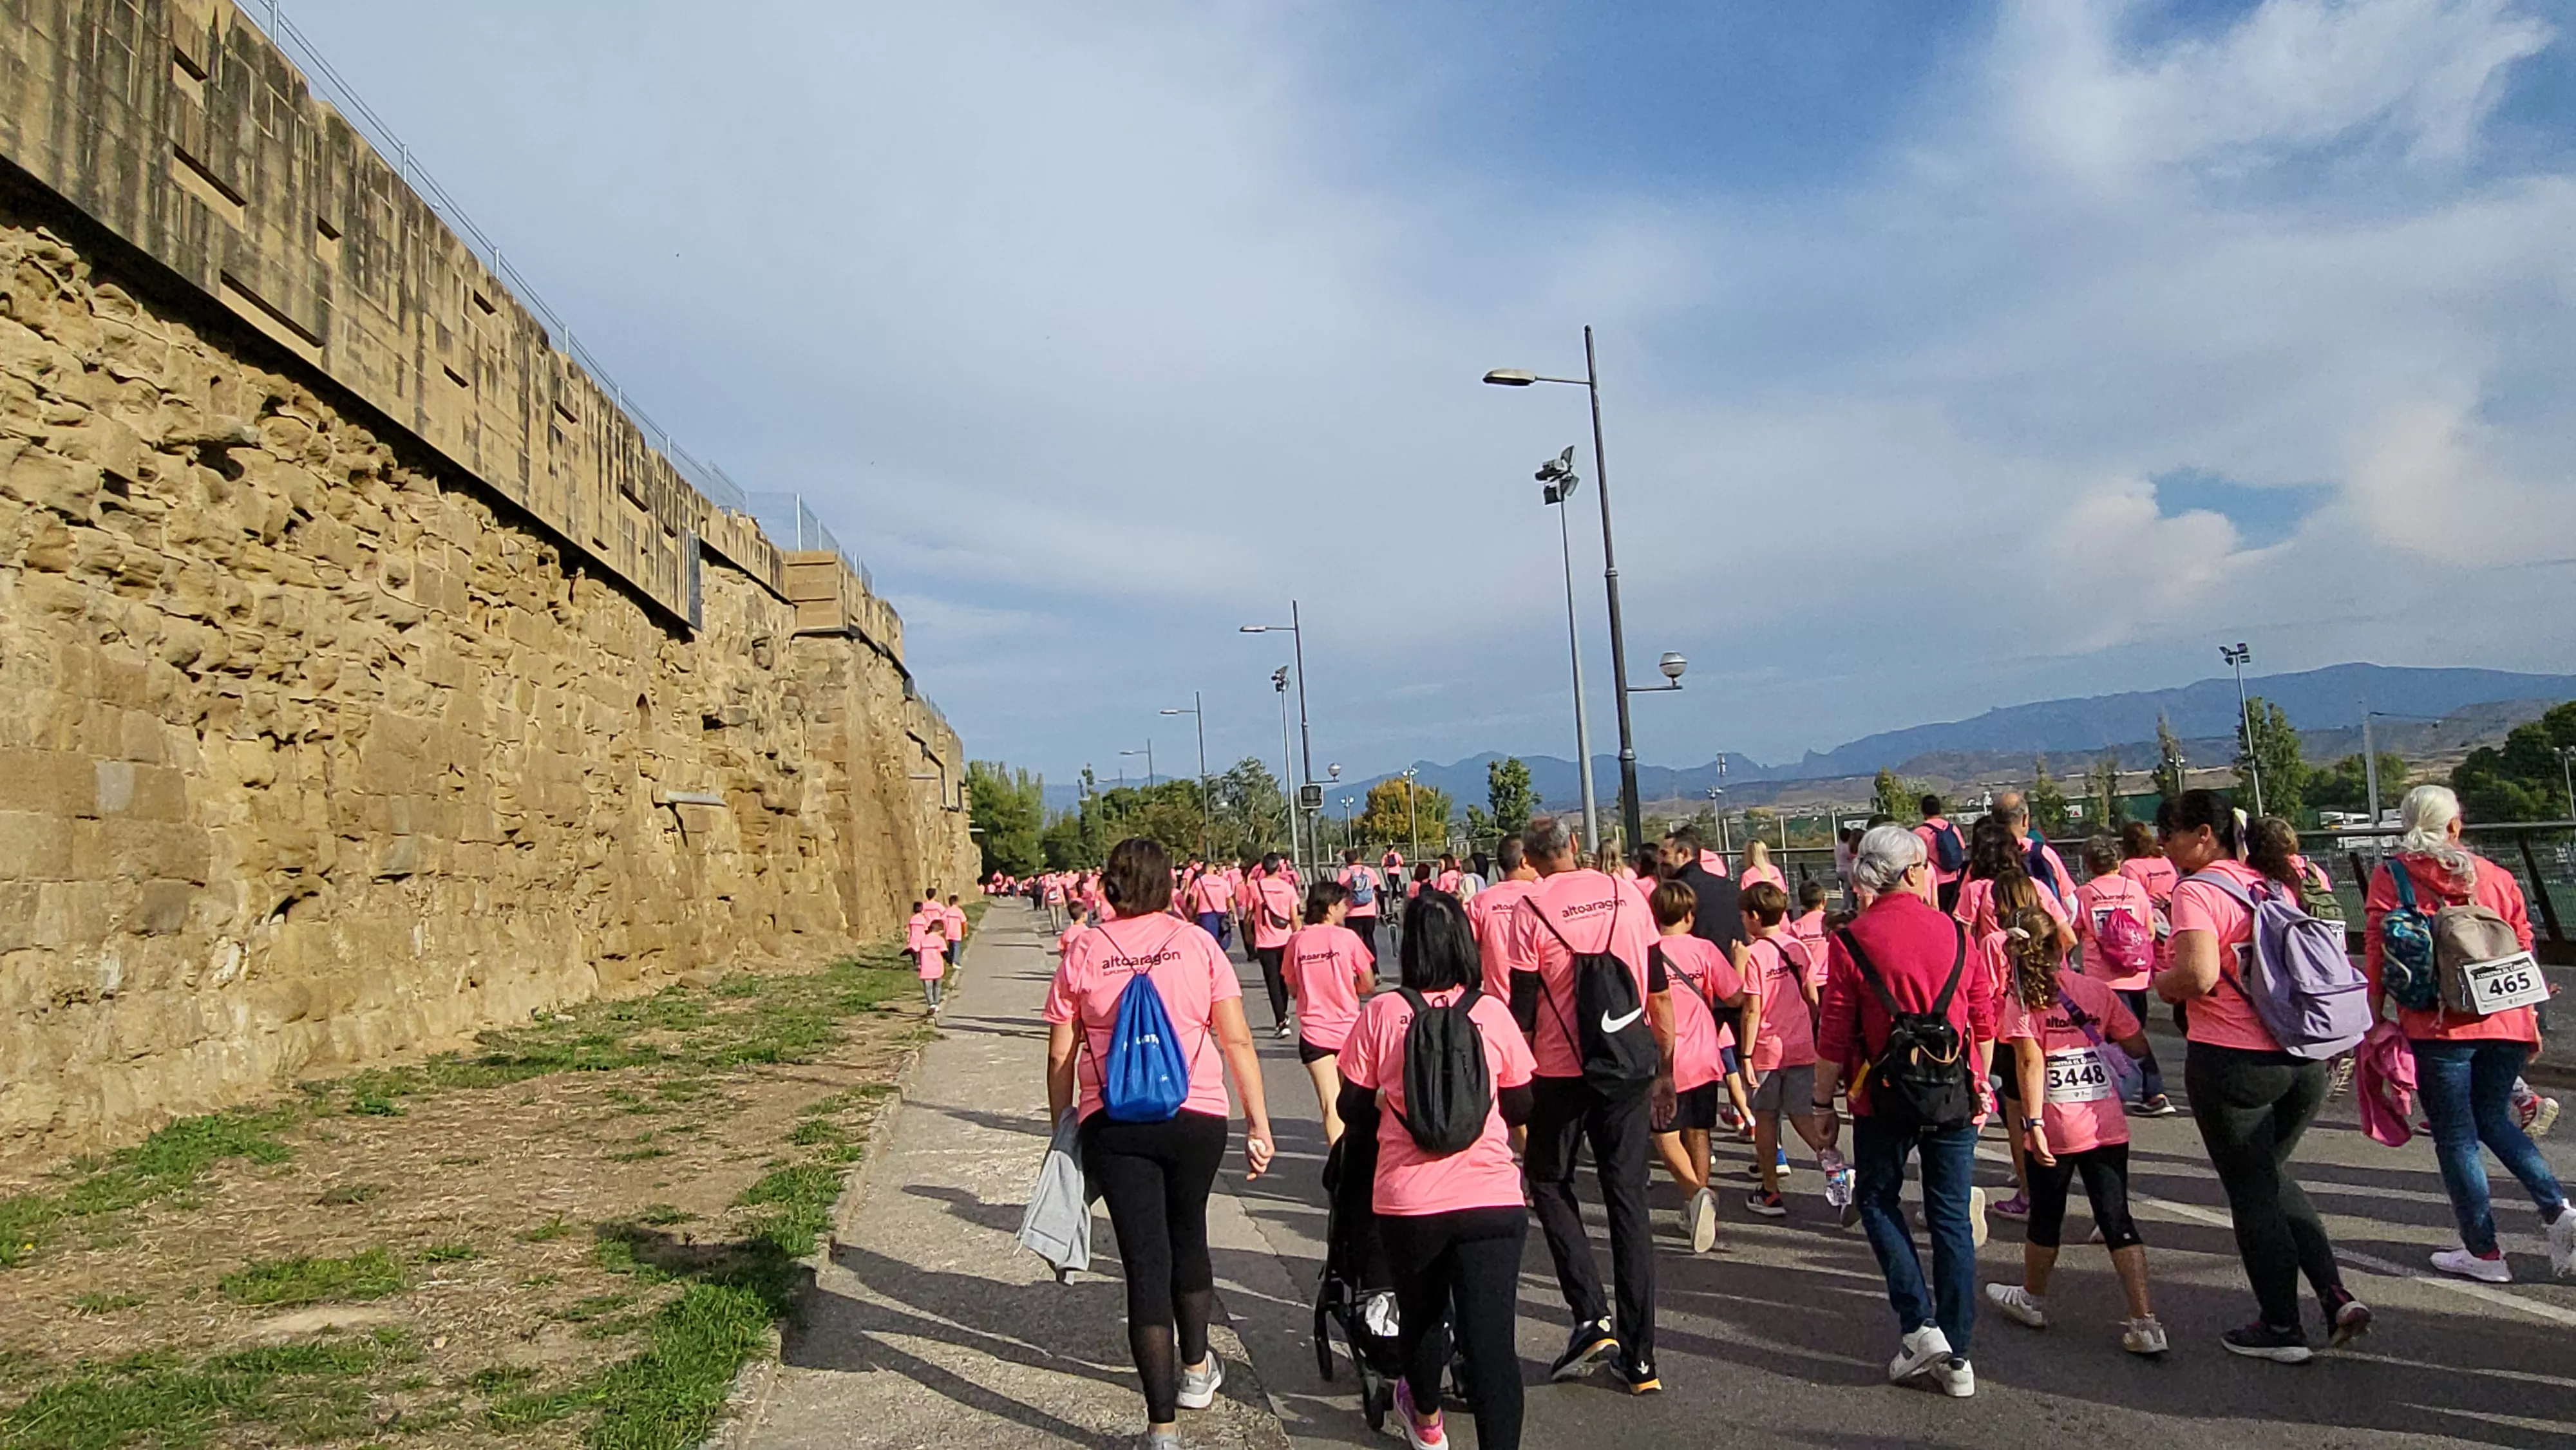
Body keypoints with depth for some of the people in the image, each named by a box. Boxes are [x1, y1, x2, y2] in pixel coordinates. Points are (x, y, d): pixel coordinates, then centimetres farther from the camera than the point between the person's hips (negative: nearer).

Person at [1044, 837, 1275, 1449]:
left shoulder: (1085, 952, 1)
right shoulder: (1195, 943, 0)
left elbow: (1061, 1054, 3)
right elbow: (1237, 1040, -3)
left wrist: (1062, 1125, 14)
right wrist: (1259, 1123, 3)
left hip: (1112, 1122, -1)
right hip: (1197, 1115, 1)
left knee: (1145, 1261, 4)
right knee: (1187, 1233, 25)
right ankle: (1195, 1369, 42)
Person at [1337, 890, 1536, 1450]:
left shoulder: (1381, 1012, -5)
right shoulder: (1492, 1013, -2)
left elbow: (1354, 1109, 3)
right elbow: (1521, 1108, 9)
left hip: (1407, 1201, 1)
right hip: (1492, 1199, -1)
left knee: (1421, 1315, 24)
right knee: (1491, 1340, 0)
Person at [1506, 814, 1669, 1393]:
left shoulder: (1530, 910, -9)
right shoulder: (1625, 895, 3)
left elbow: (1522, 1012, -8)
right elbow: (1659, 992, 7)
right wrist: (1666, 1068, 16)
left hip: (1561, 1072, -3)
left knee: (1550, 1185, 16)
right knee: (1628, 1200, 8)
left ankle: (1591, 1319, 2)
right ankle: (1639, 1357, 10)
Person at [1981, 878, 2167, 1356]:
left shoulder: (2021, 998, -8)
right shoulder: (2097, 989, 3)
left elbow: (2030, 1060, -18)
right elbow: (2138, 1047, 8)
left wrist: (2033, 1122, -19)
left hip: (2054, 1129, -3)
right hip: (2107, 1125, 3)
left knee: (2046, 1214, 15)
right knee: (2116, 1218, 7)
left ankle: (2033, 1299, 34)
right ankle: (2145, 1322, 0)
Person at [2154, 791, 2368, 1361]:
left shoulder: (2197, 892, -14)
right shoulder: (2279, 882, 10)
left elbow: (2198, 976, -25)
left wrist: (2161, 983, -6)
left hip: (2232, 1061, -7)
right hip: (2308, 1058, 7)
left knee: (2251, 1191, 7)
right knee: (2273, 1174, 25)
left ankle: (2282, 1329, 17)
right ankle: (2335, 1294, 14)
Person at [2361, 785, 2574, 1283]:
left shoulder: (2390, 876, -3)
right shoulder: (2496, 876, 8)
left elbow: (2376, 952, -6)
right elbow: (2523, 950, 10)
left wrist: (2375, 1018, 0)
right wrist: (2527, 1018, 19)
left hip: (2438, 1025, -4)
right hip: (2505, 1021, 4)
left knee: (2455, 1137, 6)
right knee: (2493, 1118, 23)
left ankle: (2484, 1253, 11)